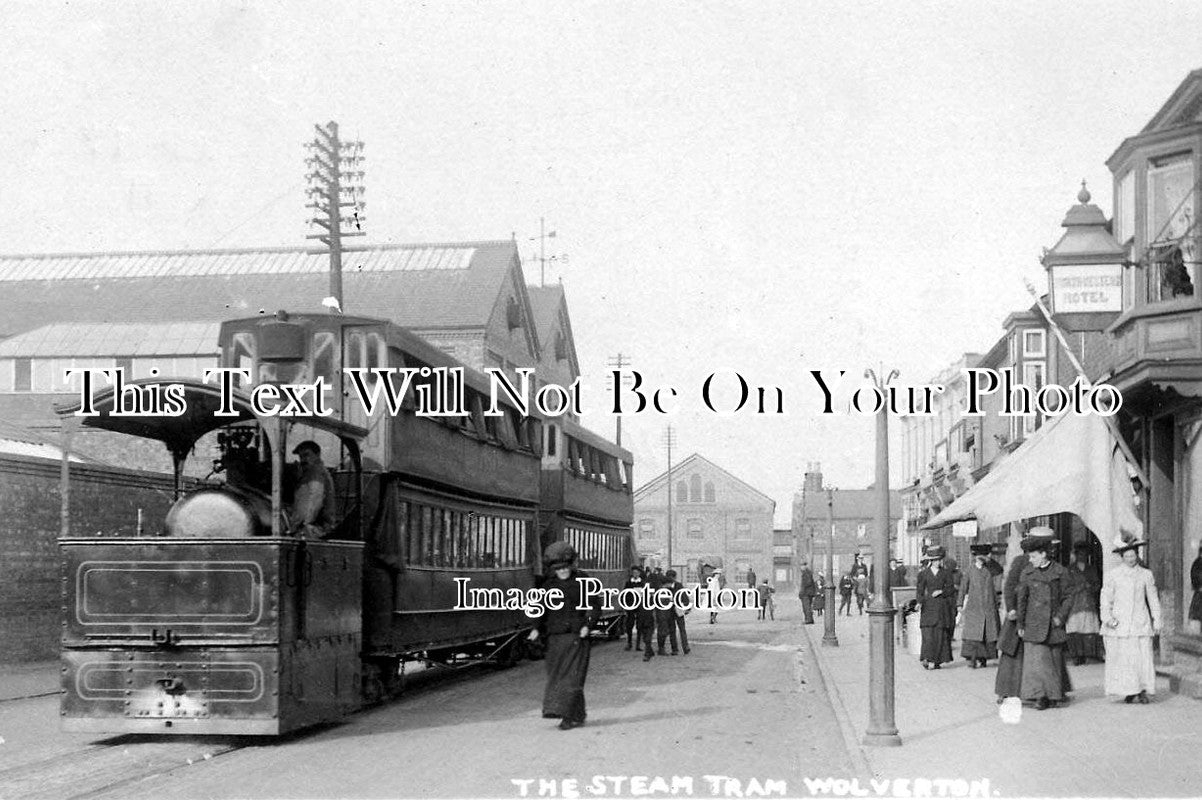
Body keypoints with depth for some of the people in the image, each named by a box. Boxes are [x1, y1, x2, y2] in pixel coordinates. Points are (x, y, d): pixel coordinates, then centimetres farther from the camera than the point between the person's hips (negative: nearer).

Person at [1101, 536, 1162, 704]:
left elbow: (1153, 599, 12)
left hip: (1141, 622, 1)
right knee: (1122, 658, -3)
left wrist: (1157, 620, 8)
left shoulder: (1146, 575, 8)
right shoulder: (1112, 575, 3)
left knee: (1143, 657, -5)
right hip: (1119, 623, -1)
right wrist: (1108, 618, -9)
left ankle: (1143, 691, 1)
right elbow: (1106, 599, 4)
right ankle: (1129, 691, 4)